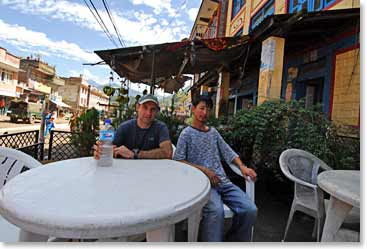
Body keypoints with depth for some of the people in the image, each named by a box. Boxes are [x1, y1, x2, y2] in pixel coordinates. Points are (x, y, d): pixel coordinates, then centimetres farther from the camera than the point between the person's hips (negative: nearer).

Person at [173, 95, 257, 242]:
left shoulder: (214, 132, 19)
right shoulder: (187, 133, 2)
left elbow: (228, 153, 16)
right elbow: (177, 160, -7)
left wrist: (242, 167, -2)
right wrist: (203, 170, -14)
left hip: (222, 181, 6)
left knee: (250, 210, -12)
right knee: (216, 211, -33)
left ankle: (234, 241, 12)